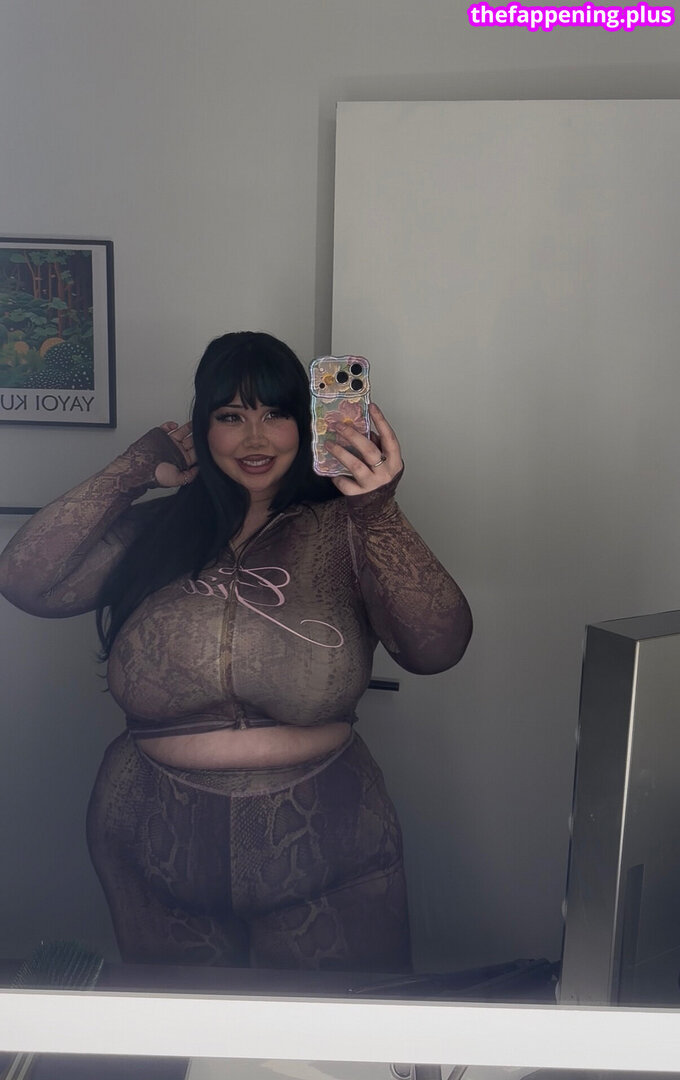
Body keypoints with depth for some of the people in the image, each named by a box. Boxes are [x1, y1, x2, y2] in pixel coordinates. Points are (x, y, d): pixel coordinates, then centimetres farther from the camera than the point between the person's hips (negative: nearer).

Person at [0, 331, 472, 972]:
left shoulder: (342, 530, -9)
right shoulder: (153, 530, -1)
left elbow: (437, 649, -20)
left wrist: (379, 513, -34)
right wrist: (138, 468, -11)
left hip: (320, 852, -2)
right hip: (157, 850, 3)